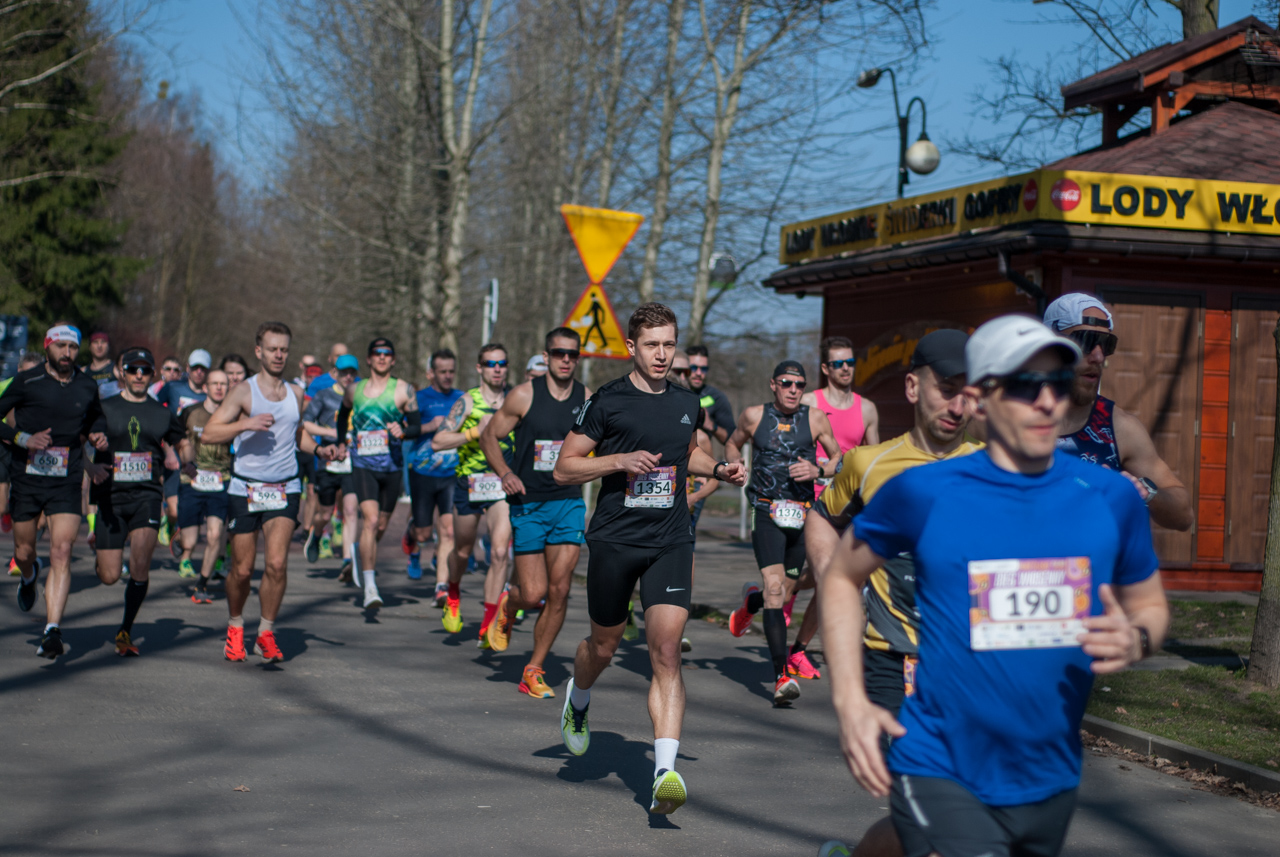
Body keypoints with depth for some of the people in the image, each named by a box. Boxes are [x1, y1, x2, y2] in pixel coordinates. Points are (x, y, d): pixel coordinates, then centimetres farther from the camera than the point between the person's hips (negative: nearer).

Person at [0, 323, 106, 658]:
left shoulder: (87, 387, 5)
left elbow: (95, 420, 24)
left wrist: (96, 436, 2)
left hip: (66, 484, 0)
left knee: (61, 553, -13)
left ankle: (52, 631, -14)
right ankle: (29, 578, 50)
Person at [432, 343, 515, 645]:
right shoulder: (468, 401, -5)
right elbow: (437, 442, -11)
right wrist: (475, 431, -20)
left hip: (504, 486, 1)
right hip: (469, 483, -1)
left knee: (500, 552, -15)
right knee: (462, 550, 16)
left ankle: (488, 626, -10)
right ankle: (453, 597, 48)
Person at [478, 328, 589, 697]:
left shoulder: (588, 400, 1)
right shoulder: (524, 396, -5)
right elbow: (489, 436, 3)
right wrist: (505, 473, -13)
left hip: (569, 503, 2)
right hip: (528, 504, -2)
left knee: (559, 591, -5)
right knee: (533, 594, -5)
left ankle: (533, 671, 9)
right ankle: (507, 605, 34)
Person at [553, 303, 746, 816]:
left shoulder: (686, 404, 10)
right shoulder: (607, 401, -4)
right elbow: (563, 469, -3)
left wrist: (718, 469, 10)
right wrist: (620, 460, -17)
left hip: (670, 542, 2)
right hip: (614, 539, -2)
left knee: (666, 652, -12)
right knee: (603, 647, 13)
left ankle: (664, 773, -18)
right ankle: (578, 700, 49)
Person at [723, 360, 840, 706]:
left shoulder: (815, 418, 3)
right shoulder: (754, 416, 4)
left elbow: (838, 458, 12)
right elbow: (732, 444, 22)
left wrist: (818, 471, -9)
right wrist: (735, 466, 1)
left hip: (802, 514, 2)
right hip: (766, 511, -2)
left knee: (784, 594, 11)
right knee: (775, 589, -18)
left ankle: (751, 600, 50)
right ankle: (782, 676, -19)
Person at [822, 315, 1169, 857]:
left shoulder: (1110, 498, 1)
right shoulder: (923, 493, -7)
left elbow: (1149, 603, 14)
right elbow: (842, 577, 6)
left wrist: (1135, 640, -10)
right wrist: (850, 701, -3)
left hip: (1052, 784, 4)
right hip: (940, 778, -4)